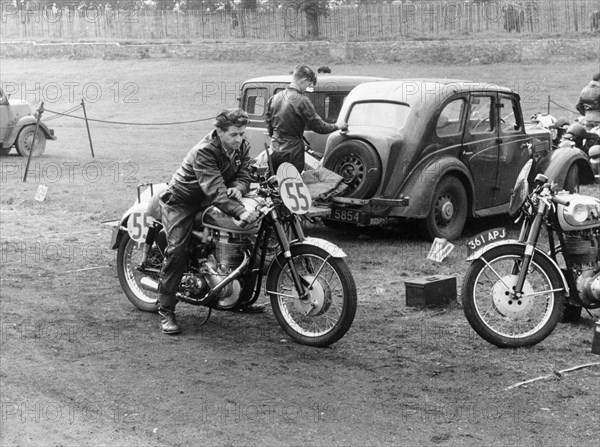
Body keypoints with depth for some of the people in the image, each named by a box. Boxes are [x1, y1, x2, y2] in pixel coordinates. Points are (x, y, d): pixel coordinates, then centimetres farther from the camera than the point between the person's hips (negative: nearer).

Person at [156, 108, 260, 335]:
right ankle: (165, 311, -13)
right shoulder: (204, 152, -32)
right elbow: (215, 191, -42)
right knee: (177, 250, -21)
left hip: (210, 202, 7)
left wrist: (237, 187, -29)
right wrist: (240, 212, -55)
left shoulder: (242, 147, -7)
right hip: (182, 202, -7)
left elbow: (243, 174, -3)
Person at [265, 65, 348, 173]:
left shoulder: (274, 98, 4)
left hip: (275, 151, 6)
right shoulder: (302, 101, -15)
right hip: (292, 152, -6)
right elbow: (318, 126, -11)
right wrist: (337, 126, 4)